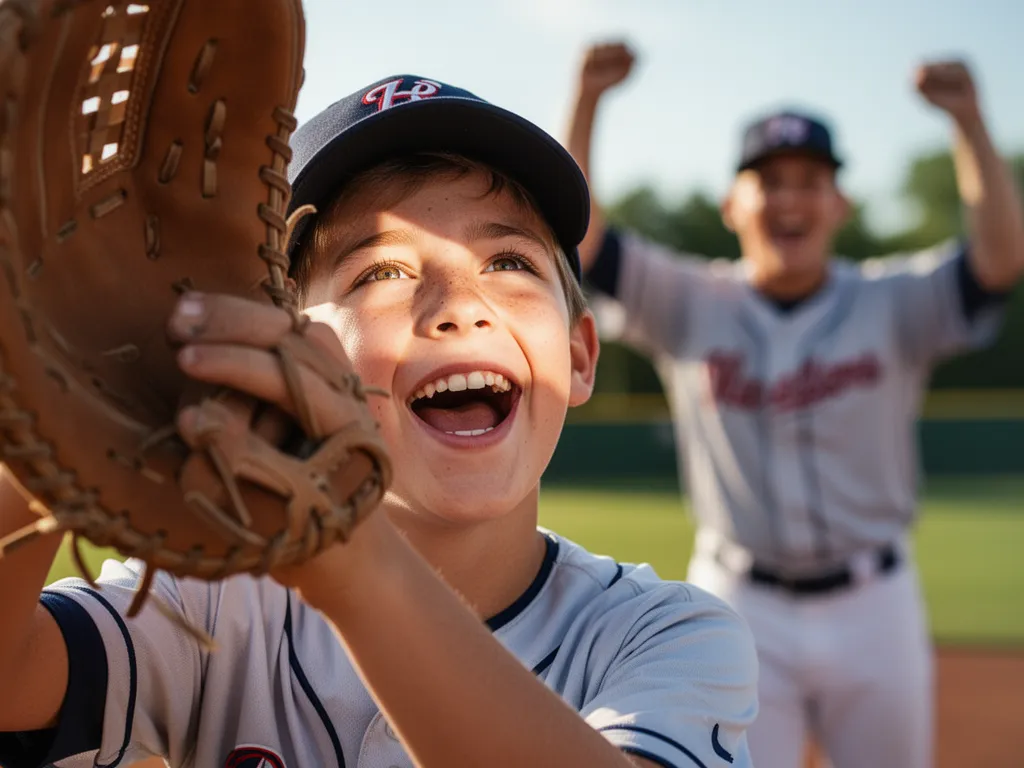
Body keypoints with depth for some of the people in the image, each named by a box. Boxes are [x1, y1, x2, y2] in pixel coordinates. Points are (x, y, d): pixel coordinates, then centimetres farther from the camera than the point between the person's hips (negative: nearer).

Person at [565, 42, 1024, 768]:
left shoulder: (892, 305, -2)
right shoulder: (691, 306, 0)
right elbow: (572, 233, -9)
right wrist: (587, 103, -20)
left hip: (874, 605, 1)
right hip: (741, 609, 0)